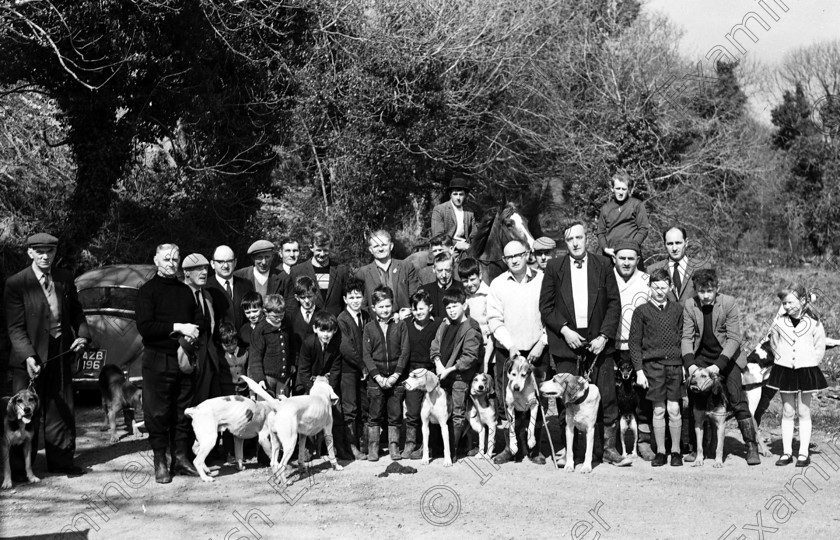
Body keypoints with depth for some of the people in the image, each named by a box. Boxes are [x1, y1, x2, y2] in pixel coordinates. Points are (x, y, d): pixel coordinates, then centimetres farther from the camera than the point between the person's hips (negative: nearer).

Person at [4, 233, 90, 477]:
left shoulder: (65, 279, 4)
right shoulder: (16, 283, -10)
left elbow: (76, 312, 15)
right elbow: (15, 327, -13)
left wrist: (83, 335, -4)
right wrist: (28, 356, -24)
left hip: (60, 354, 5)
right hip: (31, 358, -4)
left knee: (61, 410, 10)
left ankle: (60, 461, 22)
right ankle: (19, 468, 11)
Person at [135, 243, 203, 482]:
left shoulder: (185, 290, 17)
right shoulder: (148, 290, -1)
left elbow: (199, 318, 17)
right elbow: (145, 327, -12)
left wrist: (192, 329, -6)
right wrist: (178, 327, -15)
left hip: (185, 359, 5)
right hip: (158, 360, -5)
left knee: (184, 411, 6)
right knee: (158, 413, -2)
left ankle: (181, 458, 14)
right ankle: (161, 462, 4)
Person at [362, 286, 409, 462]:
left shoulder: (400, 325, 4)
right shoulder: (369, 328, 5)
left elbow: (405, 352, 0)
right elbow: (366, 355, 0)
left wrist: (395, 376, -9)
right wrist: (378, 377, -10)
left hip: (396, 379, 0)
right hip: (375, 378, 0)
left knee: (395, 416, 4)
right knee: (374, 416, 3)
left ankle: (394, 447, 13)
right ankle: (372, 449, 10)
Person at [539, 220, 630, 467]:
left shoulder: (602, 265, 7)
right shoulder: (554, 268, 6)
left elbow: (614, 303, 5)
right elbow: (546, 306, 4)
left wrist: (604, 336, -6)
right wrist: (564, 330, -8)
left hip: (598, 341, 0)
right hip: (567, 340, 0)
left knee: (606, 397, -1)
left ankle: (609, 447, 7)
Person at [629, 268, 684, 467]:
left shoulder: (677, 309, 9)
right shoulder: (641, 311, 2)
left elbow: (683, 338, 14)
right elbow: (634, 342, 2)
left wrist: (686, 364, 7)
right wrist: (639, 370, -3)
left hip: (675, 363, 1)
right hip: (653, 364, -1)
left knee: (674, 409, -1)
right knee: (658, 409, 1)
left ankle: (676, 451, 10)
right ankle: (660, 451, 10)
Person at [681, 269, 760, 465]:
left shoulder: (729, 303, -16)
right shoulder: (690, 305, -8)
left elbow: (734, 338, -17)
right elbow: (687, 337, -6)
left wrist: (719, 365, -26)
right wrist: (690, 363, -21)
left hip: (727, 358, -2)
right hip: (701, 359, 2)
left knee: (738, 401, -6)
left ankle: (751, 447, 1)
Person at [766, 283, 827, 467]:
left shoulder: (814, 323, -5)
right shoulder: (779, 323, 2)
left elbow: (819, 349, 1)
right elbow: (774, 344, 14)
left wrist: (810, 364, -5)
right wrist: (781, 359, 4)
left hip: (807, 371, -2)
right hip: (784, 371, 2)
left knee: (804, 412, 4)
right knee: (787, 412, 6)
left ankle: (804, 453, 9)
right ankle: (787, 452, 11)